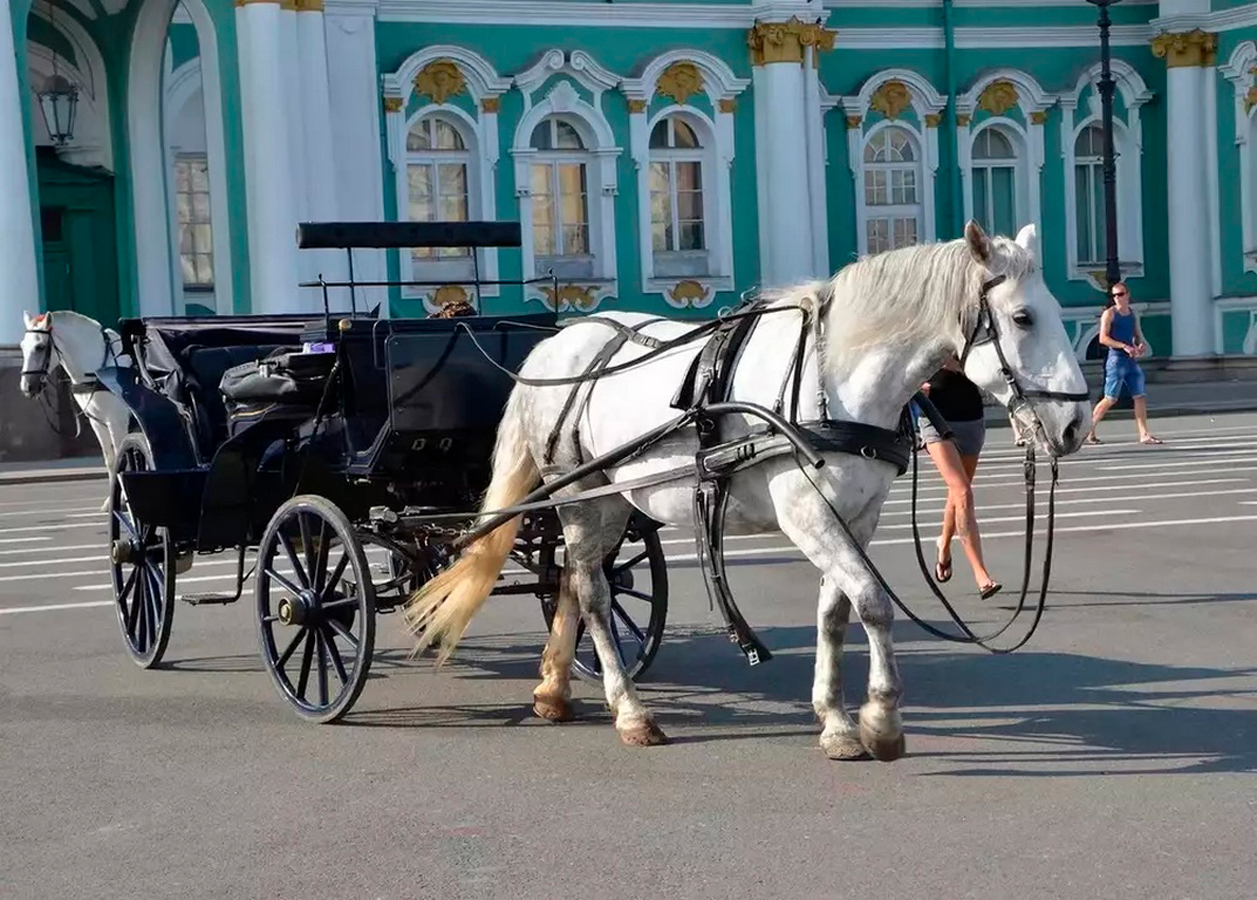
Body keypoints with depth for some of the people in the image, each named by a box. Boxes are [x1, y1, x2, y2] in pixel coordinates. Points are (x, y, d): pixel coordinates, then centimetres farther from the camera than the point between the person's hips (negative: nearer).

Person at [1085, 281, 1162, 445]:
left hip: (1131, 360, 6)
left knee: (1140, 397, 1)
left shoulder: (1133, 314, 14)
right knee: (1110, 399, -5)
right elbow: (1103, 338, -13)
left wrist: (1141, 345, -1)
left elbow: (1138, 336, 23)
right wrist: (1124, 346, -20)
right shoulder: (1109, 313, -4)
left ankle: (1144, 435, 2)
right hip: (1116, 359, -6)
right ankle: (1089, 431, 5)